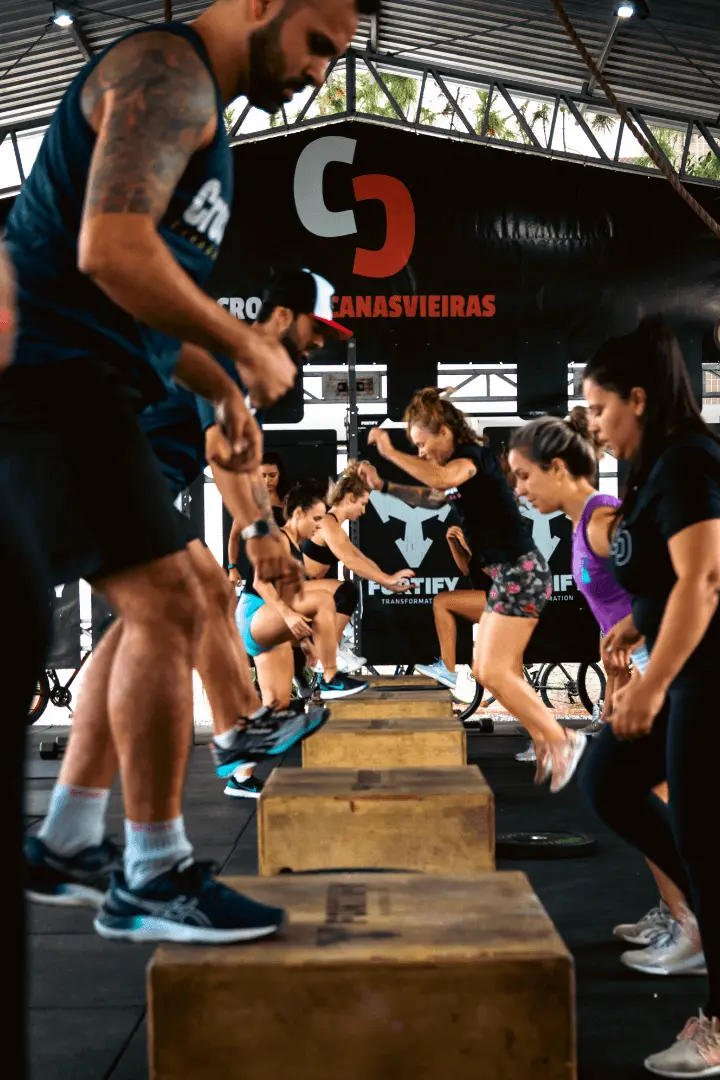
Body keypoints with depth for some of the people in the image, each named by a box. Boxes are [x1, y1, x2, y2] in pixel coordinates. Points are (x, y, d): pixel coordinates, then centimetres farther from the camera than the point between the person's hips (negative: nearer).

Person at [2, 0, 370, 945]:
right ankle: (153, 880, -2)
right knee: (166, 608, -13)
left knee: (157, 609, 14)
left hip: (82, 392, 11)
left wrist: (221, 392, 17)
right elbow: (110, 249, -24)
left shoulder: (199, 111, 24)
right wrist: (245, 347, -14)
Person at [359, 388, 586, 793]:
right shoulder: (462, 469, 16)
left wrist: (390, 452, -26)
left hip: (520, 571, -10)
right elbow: (431, 497, 33)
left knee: (494, 672, -10)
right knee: (489, 670, 11)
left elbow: (441, 478, -35)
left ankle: (561, 740, -1)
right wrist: (384, 486, 21)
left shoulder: (474, 455, -12)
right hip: (509, 575, 10)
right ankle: (546, 746, 16)